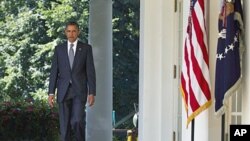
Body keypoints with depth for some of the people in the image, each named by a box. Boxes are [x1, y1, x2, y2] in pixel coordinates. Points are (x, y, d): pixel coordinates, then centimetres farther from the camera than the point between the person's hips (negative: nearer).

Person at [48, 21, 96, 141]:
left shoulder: (86, 48, 2)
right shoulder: (59, 49, 8)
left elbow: (90, 71, -1)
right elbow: (54, 72, 6)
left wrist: (92, 93, -8)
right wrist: (51, 93, -1)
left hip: (79, 91, -2)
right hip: (63, 91, 2)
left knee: (77, 121, -17)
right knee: (64, 124, 2)